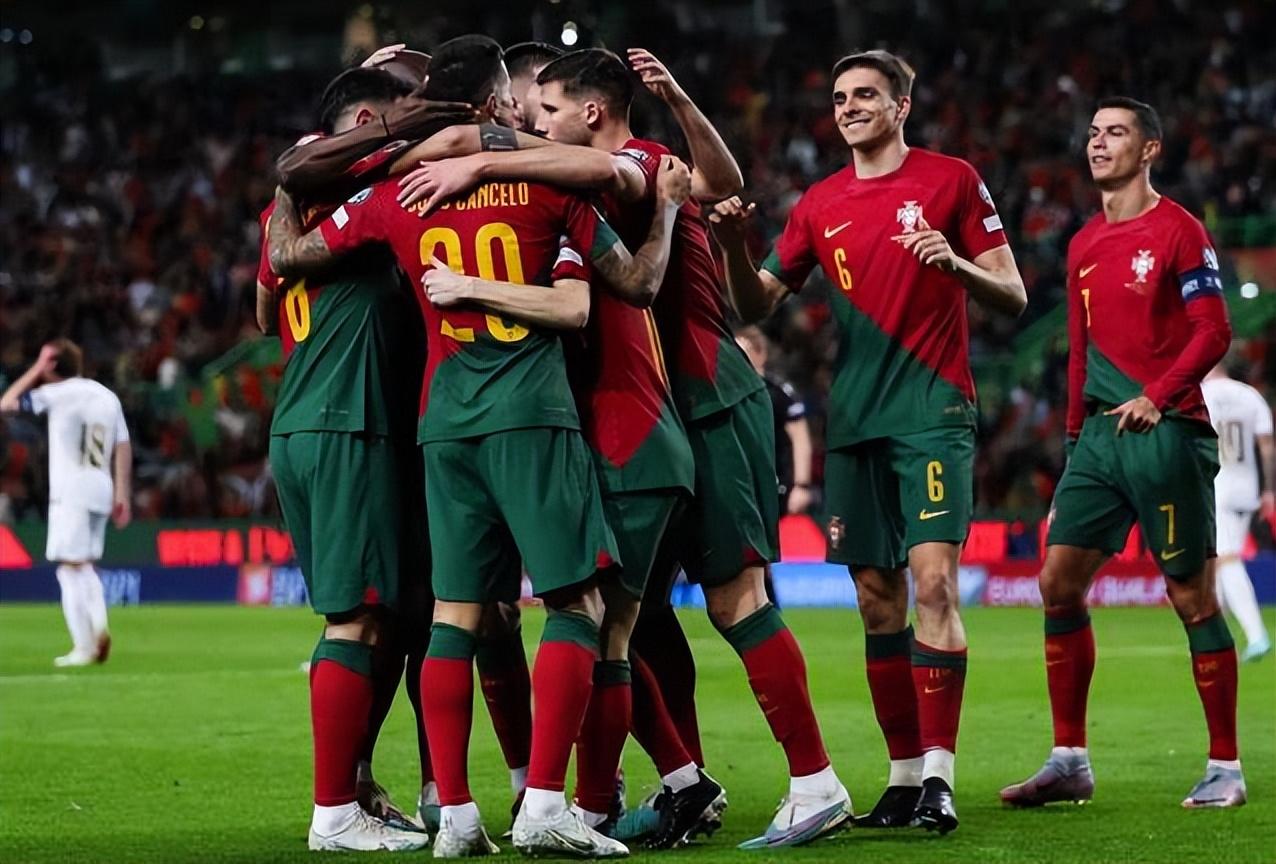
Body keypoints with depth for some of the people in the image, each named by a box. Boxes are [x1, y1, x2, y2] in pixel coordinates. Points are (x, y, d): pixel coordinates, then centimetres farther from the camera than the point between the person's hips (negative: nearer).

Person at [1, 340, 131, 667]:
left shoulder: (56, 394, -6)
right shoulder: (108, 397, 13)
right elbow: (123, 448, 10)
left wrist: (36, 369, 4)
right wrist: (122, 496, 11)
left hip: (70, 493, -6)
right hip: (101, 492, 6)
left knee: (70, 568, -4)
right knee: (85, 566, 18)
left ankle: (83, 647, -8)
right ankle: (99, 627, -3)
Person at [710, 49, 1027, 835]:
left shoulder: (952, 180, 1)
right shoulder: (820, 204, 13)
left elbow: (1013, 297, 0)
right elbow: (757, 305, 13)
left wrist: (957, 264, -20)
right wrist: (734, 246, -6)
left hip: (932, 413, -5)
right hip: (855, 420, 5)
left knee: (934, 580, -15)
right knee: (876, 595, 5)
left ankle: (939, 776, -15)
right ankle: (905, 773, 11)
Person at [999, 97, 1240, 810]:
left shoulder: (1177, 230, -5)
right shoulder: (1084, 245, 16)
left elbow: (1213, 332, -11)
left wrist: (1157, 397, -21)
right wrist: (1075, 430, 15)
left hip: (1166, 432, -7)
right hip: (1101, 434, 7)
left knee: (1194, 599, -2)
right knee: (1059, 584, 1)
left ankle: (1226, 769, 6)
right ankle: (1070, 763, 7)